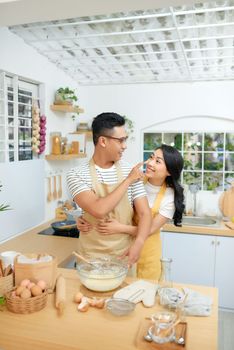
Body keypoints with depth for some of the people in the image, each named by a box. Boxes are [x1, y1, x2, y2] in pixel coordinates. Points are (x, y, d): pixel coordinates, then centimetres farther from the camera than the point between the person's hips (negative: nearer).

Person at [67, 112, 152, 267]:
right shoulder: (77, 174, -12)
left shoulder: (130, 171, -4)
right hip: (92, 256, -2)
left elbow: (145, 213, -6)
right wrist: (128, 181, -18)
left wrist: (138, 244, -23)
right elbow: (99, 210, -26)